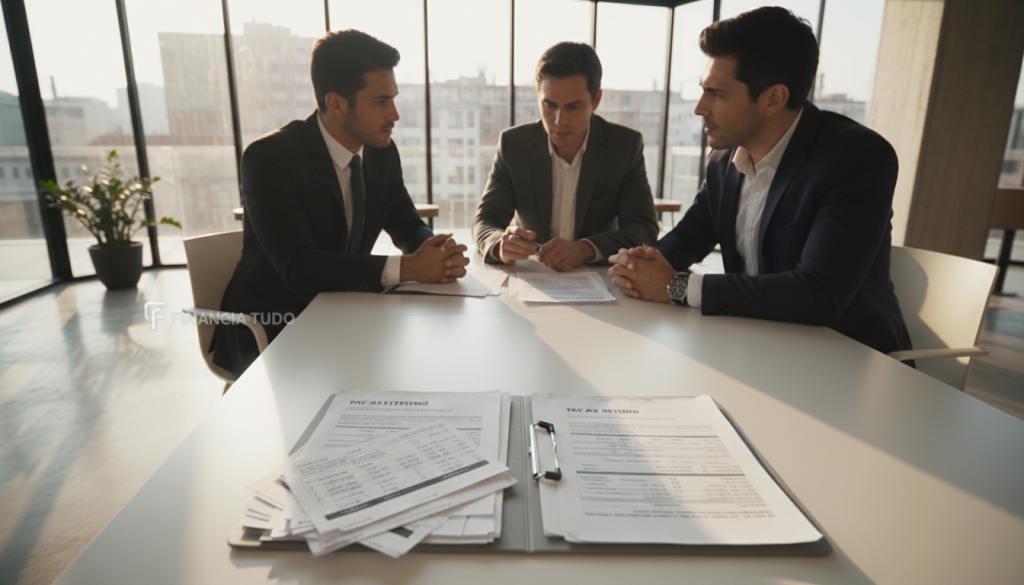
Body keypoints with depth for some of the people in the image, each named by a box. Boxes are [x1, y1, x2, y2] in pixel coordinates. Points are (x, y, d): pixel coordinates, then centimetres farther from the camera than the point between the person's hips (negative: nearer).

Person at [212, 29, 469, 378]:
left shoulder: (382, 152, -1)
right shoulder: (269, 157, -20)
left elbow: (408, 227, 7)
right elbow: (298, 267, -29)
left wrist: (436, 251, -18)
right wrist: (406, 268, -32)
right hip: (266, 334, -6)